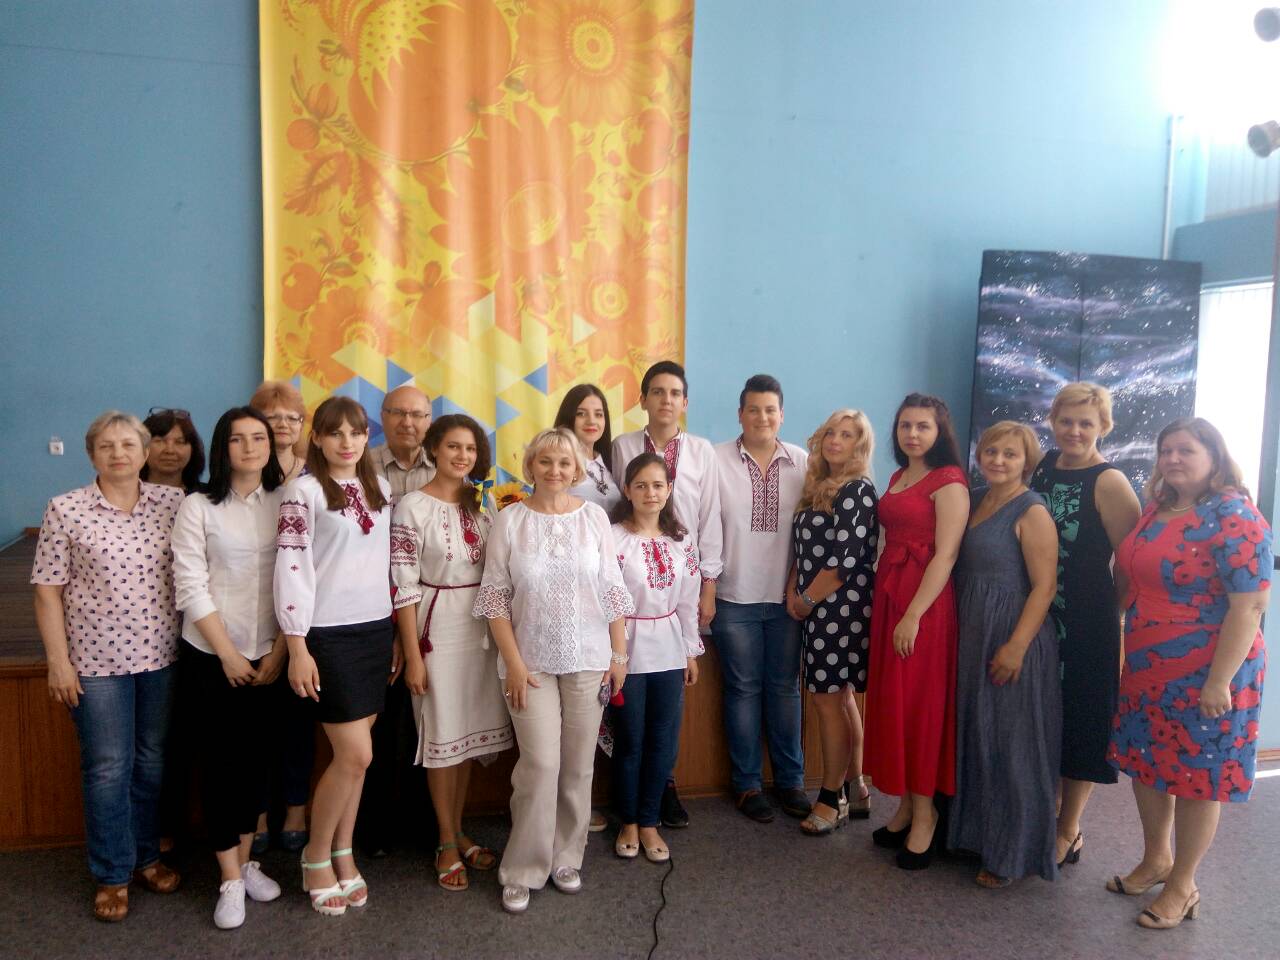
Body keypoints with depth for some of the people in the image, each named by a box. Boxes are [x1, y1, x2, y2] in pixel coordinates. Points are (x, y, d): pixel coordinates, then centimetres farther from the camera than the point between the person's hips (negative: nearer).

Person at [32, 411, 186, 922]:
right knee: (108, 767, 7)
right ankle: (111, 874, 23)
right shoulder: (65, 510, -4)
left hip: (162, 654, 2)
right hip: (96, 659, -2)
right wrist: (58, 660, -6)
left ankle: (145, 855, 32)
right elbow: (48, 590, -3)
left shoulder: (174, 502, 1)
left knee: (153, 760, 14)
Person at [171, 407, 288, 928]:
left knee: (255, 755, 11)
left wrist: (279, 651, -4)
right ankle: (230, 880, 14)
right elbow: (191, 586, -8)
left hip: (267, 655, 2)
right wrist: (229, 654, -10)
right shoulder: (199, 507, -4)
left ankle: (245, 861, 27)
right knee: (221, 758, 4)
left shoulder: (285, 502, 1)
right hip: (211, 656, -2)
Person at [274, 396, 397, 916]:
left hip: (376, 629, 5)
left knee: (353, 754, 10)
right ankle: (316, 855, 17)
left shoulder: (379, 488, 10)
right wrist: (297, 649, -14)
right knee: (356, 754, -5)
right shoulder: (303, 491, -8)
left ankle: (343, 855, 26)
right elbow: (290, 568, -11)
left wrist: (395, 635, 14)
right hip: (329, 634, -5)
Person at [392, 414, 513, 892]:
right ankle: (447, 845, 19)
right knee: (442, 734, 4)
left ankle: (457, 832, 29)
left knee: (471, 729, 13)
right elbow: (403, 585, -10)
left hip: (483, 627, 5)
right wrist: (412, 655, -12)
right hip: (437, 628, -5)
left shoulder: (483, 503, 7)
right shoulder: (413, 506, -8)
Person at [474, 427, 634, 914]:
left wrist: (619, 654, 3)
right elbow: (494, 597, -3)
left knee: (578, 765, 9)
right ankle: (522, 871, 13)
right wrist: (513, 662, -8)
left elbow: (612, 591, 4)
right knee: (540, 764, -5)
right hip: (531, 661, -2)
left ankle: (565, 858, 27)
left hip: (588, 659, 2)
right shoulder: (510, 520, -3)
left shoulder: (593, 517, 1)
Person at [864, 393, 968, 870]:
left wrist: (914, 616, -20)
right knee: (891, 701, 11)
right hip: (888, 596, 8)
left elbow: (945, 556, -16)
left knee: (920, 703, 0)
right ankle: (906, 803, 23)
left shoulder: (948, 482, -10)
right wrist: (886, 605, 9)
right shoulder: (898, 477, 14)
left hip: (925, 603, -8)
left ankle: (925, 811, 13)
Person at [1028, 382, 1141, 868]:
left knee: (1079, 724, 7)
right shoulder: (1043, 466, 6)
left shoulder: (1109, 483, -13)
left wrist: (1111, 615, -10)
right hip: (1037, 618, 6)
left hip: (1087, 626, -6)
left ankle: (1068, 832, 23)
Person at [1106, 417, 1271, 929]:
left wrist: (1220, 681, -22)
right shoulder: (1156, 510, 6)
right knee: (1144, 762, 17)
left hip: (1203, 674, -7)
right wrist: (1126, 654, 15)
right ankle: (1156, 860, 37)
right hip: (1147, 669, 7)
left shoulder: (1234, 517, -17)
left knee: (1195, 775, 7)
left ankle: (1182, 885, 24)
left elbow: (1251, 605, -21)